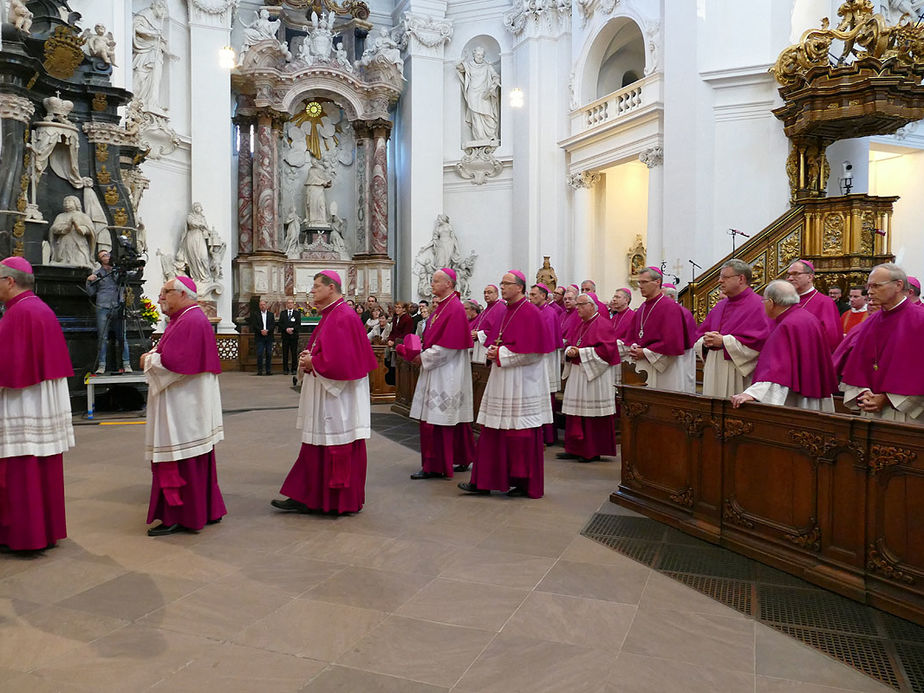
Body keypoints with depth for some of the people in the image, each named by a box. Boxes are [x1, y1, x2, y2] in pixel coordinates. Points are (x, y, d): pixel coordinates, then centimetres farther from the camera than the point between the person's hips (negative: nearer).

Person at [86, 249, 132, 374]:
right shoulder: (97, 273, 10)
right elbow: (91, 292, 10)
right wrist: (89, 281, -6)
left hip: (118, 308, 0)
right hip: (103, 308, 0)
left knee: (122, 337, -2)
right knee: (103, 338, -1)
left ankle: (126, 364, 1)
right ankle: (101, 365, 3)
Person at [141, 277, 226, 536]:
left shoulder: (190, 321, -17)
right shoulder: (184, 319, 17)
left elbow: (176, 362, -25)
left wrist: (149, 361, -8)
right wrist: (154, 355, 3)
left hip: (184, 405, -11)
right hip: (184, 402, 11)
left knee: (180, 459, -4)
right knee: (194, 460, 15)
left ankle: (180, 517, 4)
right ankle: (208, 510, 24)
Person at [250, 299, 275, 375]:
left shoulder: (271, 314, 11)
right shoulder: (255, 315, 8)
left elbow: (273, 325, 2)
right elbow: (254, 325, -2)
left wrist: (267, 330, -13)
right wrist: (261, 331, -15)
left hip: (269, 337, 2)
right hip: (259, 337, -1)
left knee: (269, 354, 1)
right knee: (259, 354, -5)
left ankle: (268, 370, 7)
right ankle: (260, 370, 0)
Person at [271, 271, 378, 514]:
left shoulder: (343, 318, -16)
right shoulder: (329, 316, 16)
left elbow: (339, 359, -24)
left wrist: (312, 362, -11)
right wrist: (308, 360, 2)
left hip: (338, 397, -10)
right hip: (324, 394, 10)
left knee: (339, 446, -1)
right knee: (317, 445, 12)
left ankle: (342, 502, 10)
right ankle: (305, 498, 18)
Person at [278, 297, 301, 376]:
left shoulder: (297, 313, 7)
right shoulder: (282, 313, 11)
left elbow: (299, 325, 0)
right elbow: (280, 324, 4)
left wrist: (292, 329, -16)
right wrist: (286, 329, -12)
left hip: (294, 336, -1)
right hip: (285, 336, 1)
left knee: (294, 353, -1)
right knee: (285, 353, 2)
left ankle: (294, 369, 4)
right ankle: (285, 370, 7)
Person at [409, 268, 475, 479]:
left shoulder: (455, 308, -16)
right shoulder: (440, 306, 14)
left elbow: (447, 346, -21)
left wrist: (424, 358, -14)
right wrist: (421, 353, 4)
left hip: (445, 374, -9)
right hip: (435, 371, 9)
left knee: (437, 419, -5)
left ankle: (434, 467, 2)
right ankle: (462, 459, 23)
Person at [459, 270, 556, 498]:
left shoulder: (529, 313, -11)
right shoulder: (506, 312, 15)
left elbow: (531, 351, -18)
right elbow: (495, 341, 21)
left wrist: (501, 354, -15)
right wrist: (493, 351, -1)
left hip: (521, 383, -9)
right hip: (501, 381, 9)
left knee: (521, 433, -1)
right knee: (493, 430, 8)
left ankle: (526, 484, 11)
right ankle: (483, 481, 14)